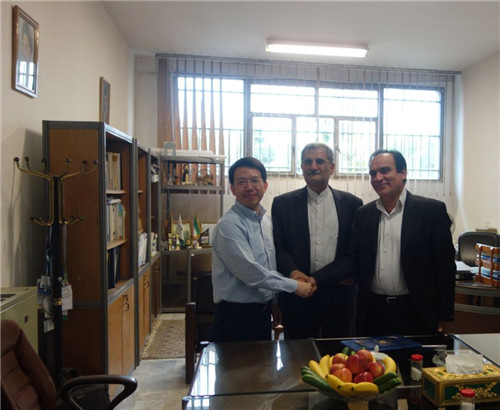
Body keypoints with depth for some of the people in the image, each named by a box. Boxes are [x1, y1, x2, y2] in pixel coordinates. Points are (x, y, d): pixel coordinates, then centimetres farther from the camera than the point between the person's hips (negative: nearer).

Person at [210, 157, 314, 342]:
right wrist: (293, 286, -15)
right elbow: (250, 273, -22)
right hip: (236, 315, -7)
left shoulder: (267, 220, 8)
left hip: (263, 311, 8)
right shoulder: (229, 225, -18)